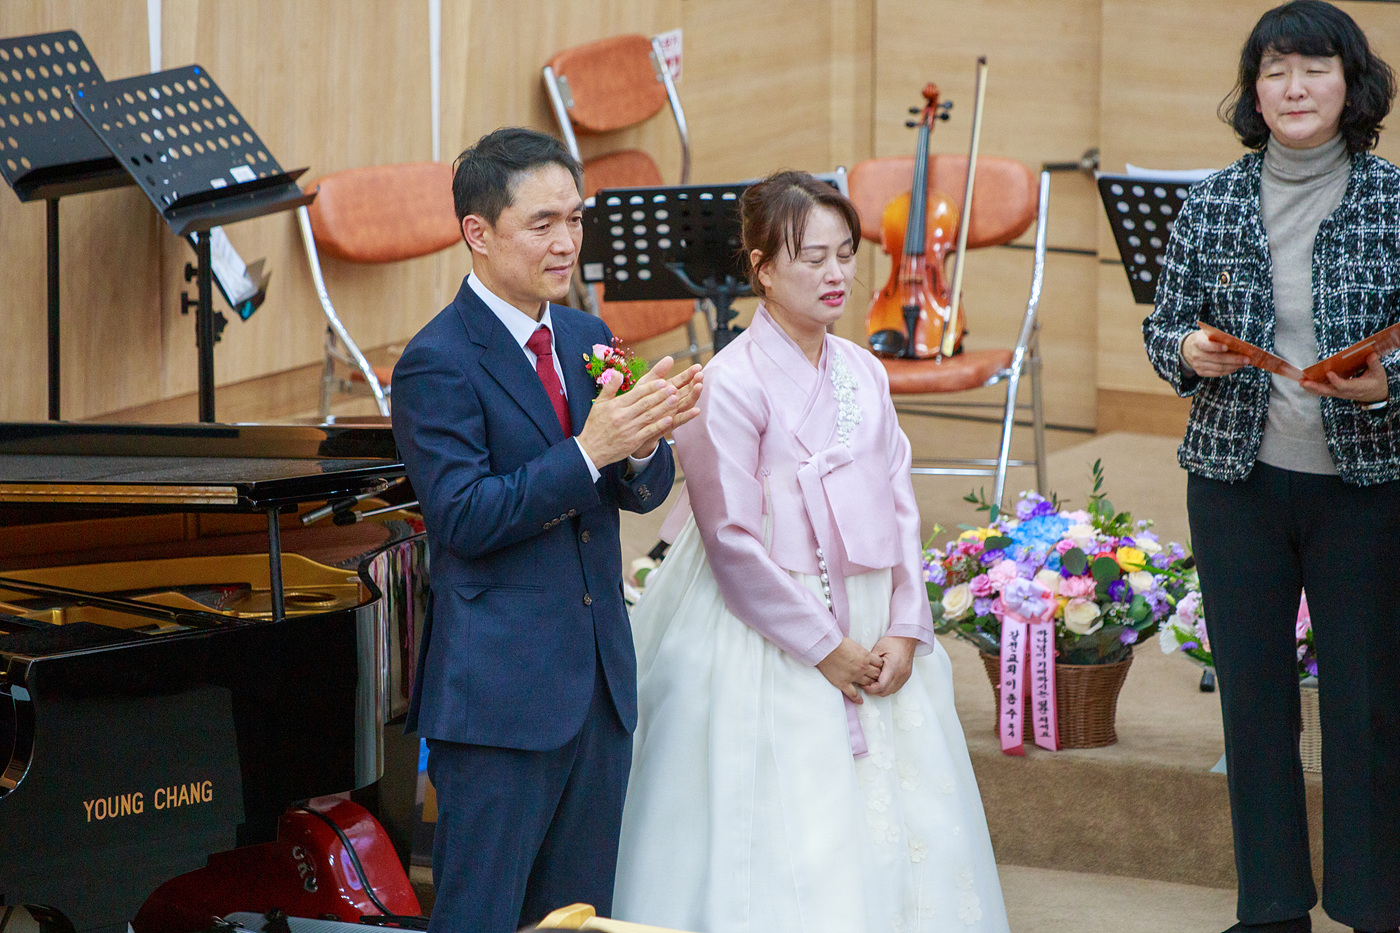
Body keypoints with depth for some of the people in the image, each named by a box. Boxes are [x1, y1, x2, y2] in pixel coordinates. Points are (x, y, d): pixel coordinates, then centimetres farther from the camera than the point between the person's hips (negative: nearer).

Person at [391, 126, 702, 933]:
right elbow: (465, 516, -20)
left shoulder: (586, 337, 11)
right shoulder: (438, 365, -12)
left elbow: (646, 490, 8)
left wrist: (643, 437, -15)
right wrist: (589, 450, -26)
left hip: (599, 684, 7)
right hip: (499, 695, -7)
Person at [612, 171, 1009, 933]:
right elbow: (733, 542, -13)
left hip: (870, 638, 7)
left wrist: (905, 630, -2)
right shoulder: (733, 383, -12)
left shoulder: (864, 375, 8)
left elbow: (900, 509, 10)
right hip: (773, 642, -7)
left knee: (901, 837, 6)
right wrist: (824, 647, -11)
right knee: (785, 854, -6)